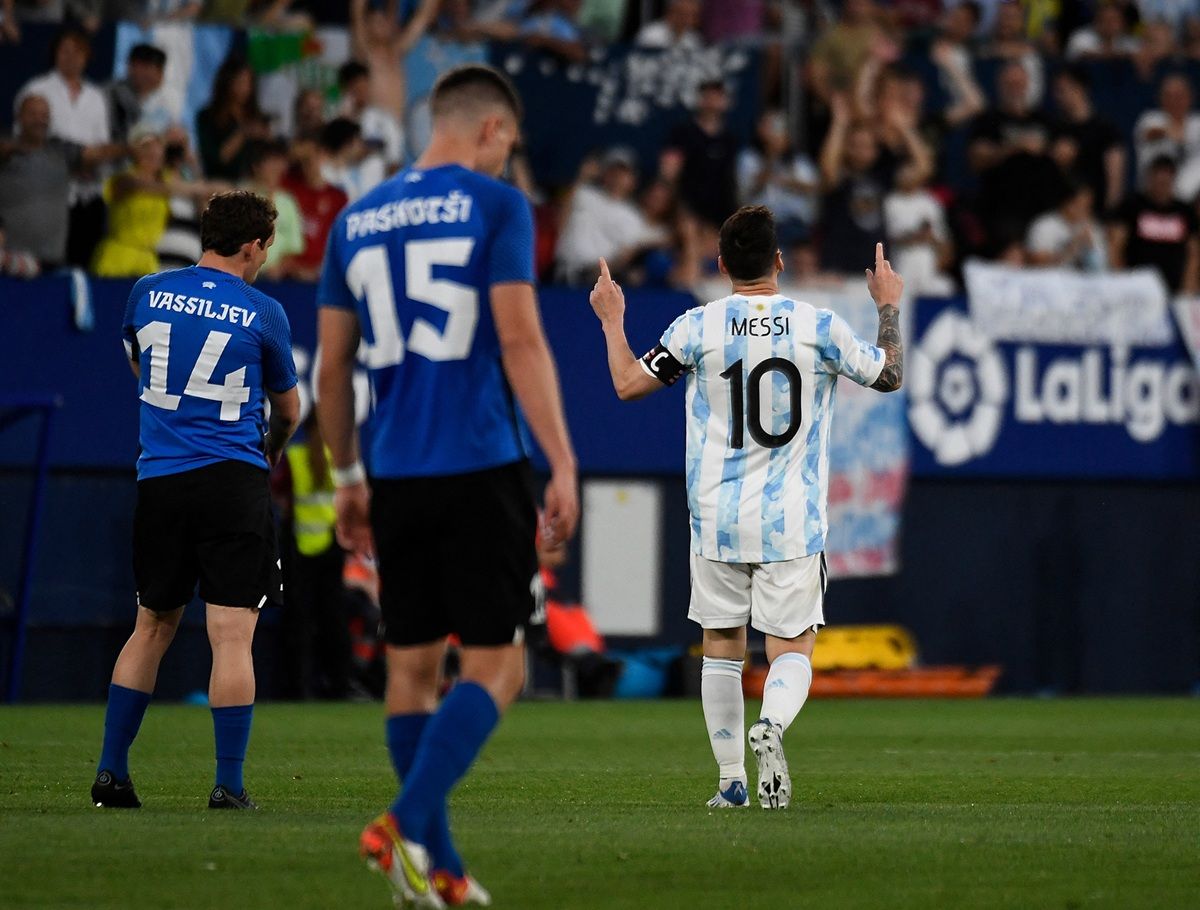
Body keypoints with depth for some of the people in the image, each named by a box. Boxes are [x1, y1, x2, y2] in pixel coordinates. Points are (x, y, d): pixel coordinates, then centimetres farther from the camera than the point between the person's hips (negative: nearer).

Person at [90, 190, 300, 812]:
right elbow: (288, 411, 11)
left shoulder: (147, 293, 6)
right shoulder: (263, 313, -2)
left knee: (152, 626, 16)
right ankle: (229, 784, -8)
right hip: (234, 479, -4)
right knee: (232, 634, -4)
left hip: (159, 480, 4)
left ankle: (110, 772, 14)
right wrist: (270, 452, 34)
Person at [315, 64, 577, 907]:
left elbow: (332, 367, 14)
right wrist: (563, 463, -11)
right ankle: (406, 823, -19)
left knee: (413, 668, 11)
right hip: (482, 470, -5)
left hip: (396, 479, 5)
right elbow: (521, 340, -12)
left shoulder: (358, 220, 12)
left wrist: (347, 476, 24)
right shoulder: (496, 206, -3)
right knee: (496, 667, -2)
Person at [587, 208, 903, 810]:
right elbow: (890, 376, 10)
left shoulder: (697, 327, -4)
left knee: (721, 647, 14)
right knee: (791, 649, 1)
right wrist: (890, 308, 26)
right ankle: (771, 724, -30)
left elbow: (628, 384, 4)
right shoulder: (818, 326, -3)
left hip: (717, 520, 1)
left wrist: (612, 320, 19)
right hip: (792, 523, -1)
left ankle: (731, 779, 13)